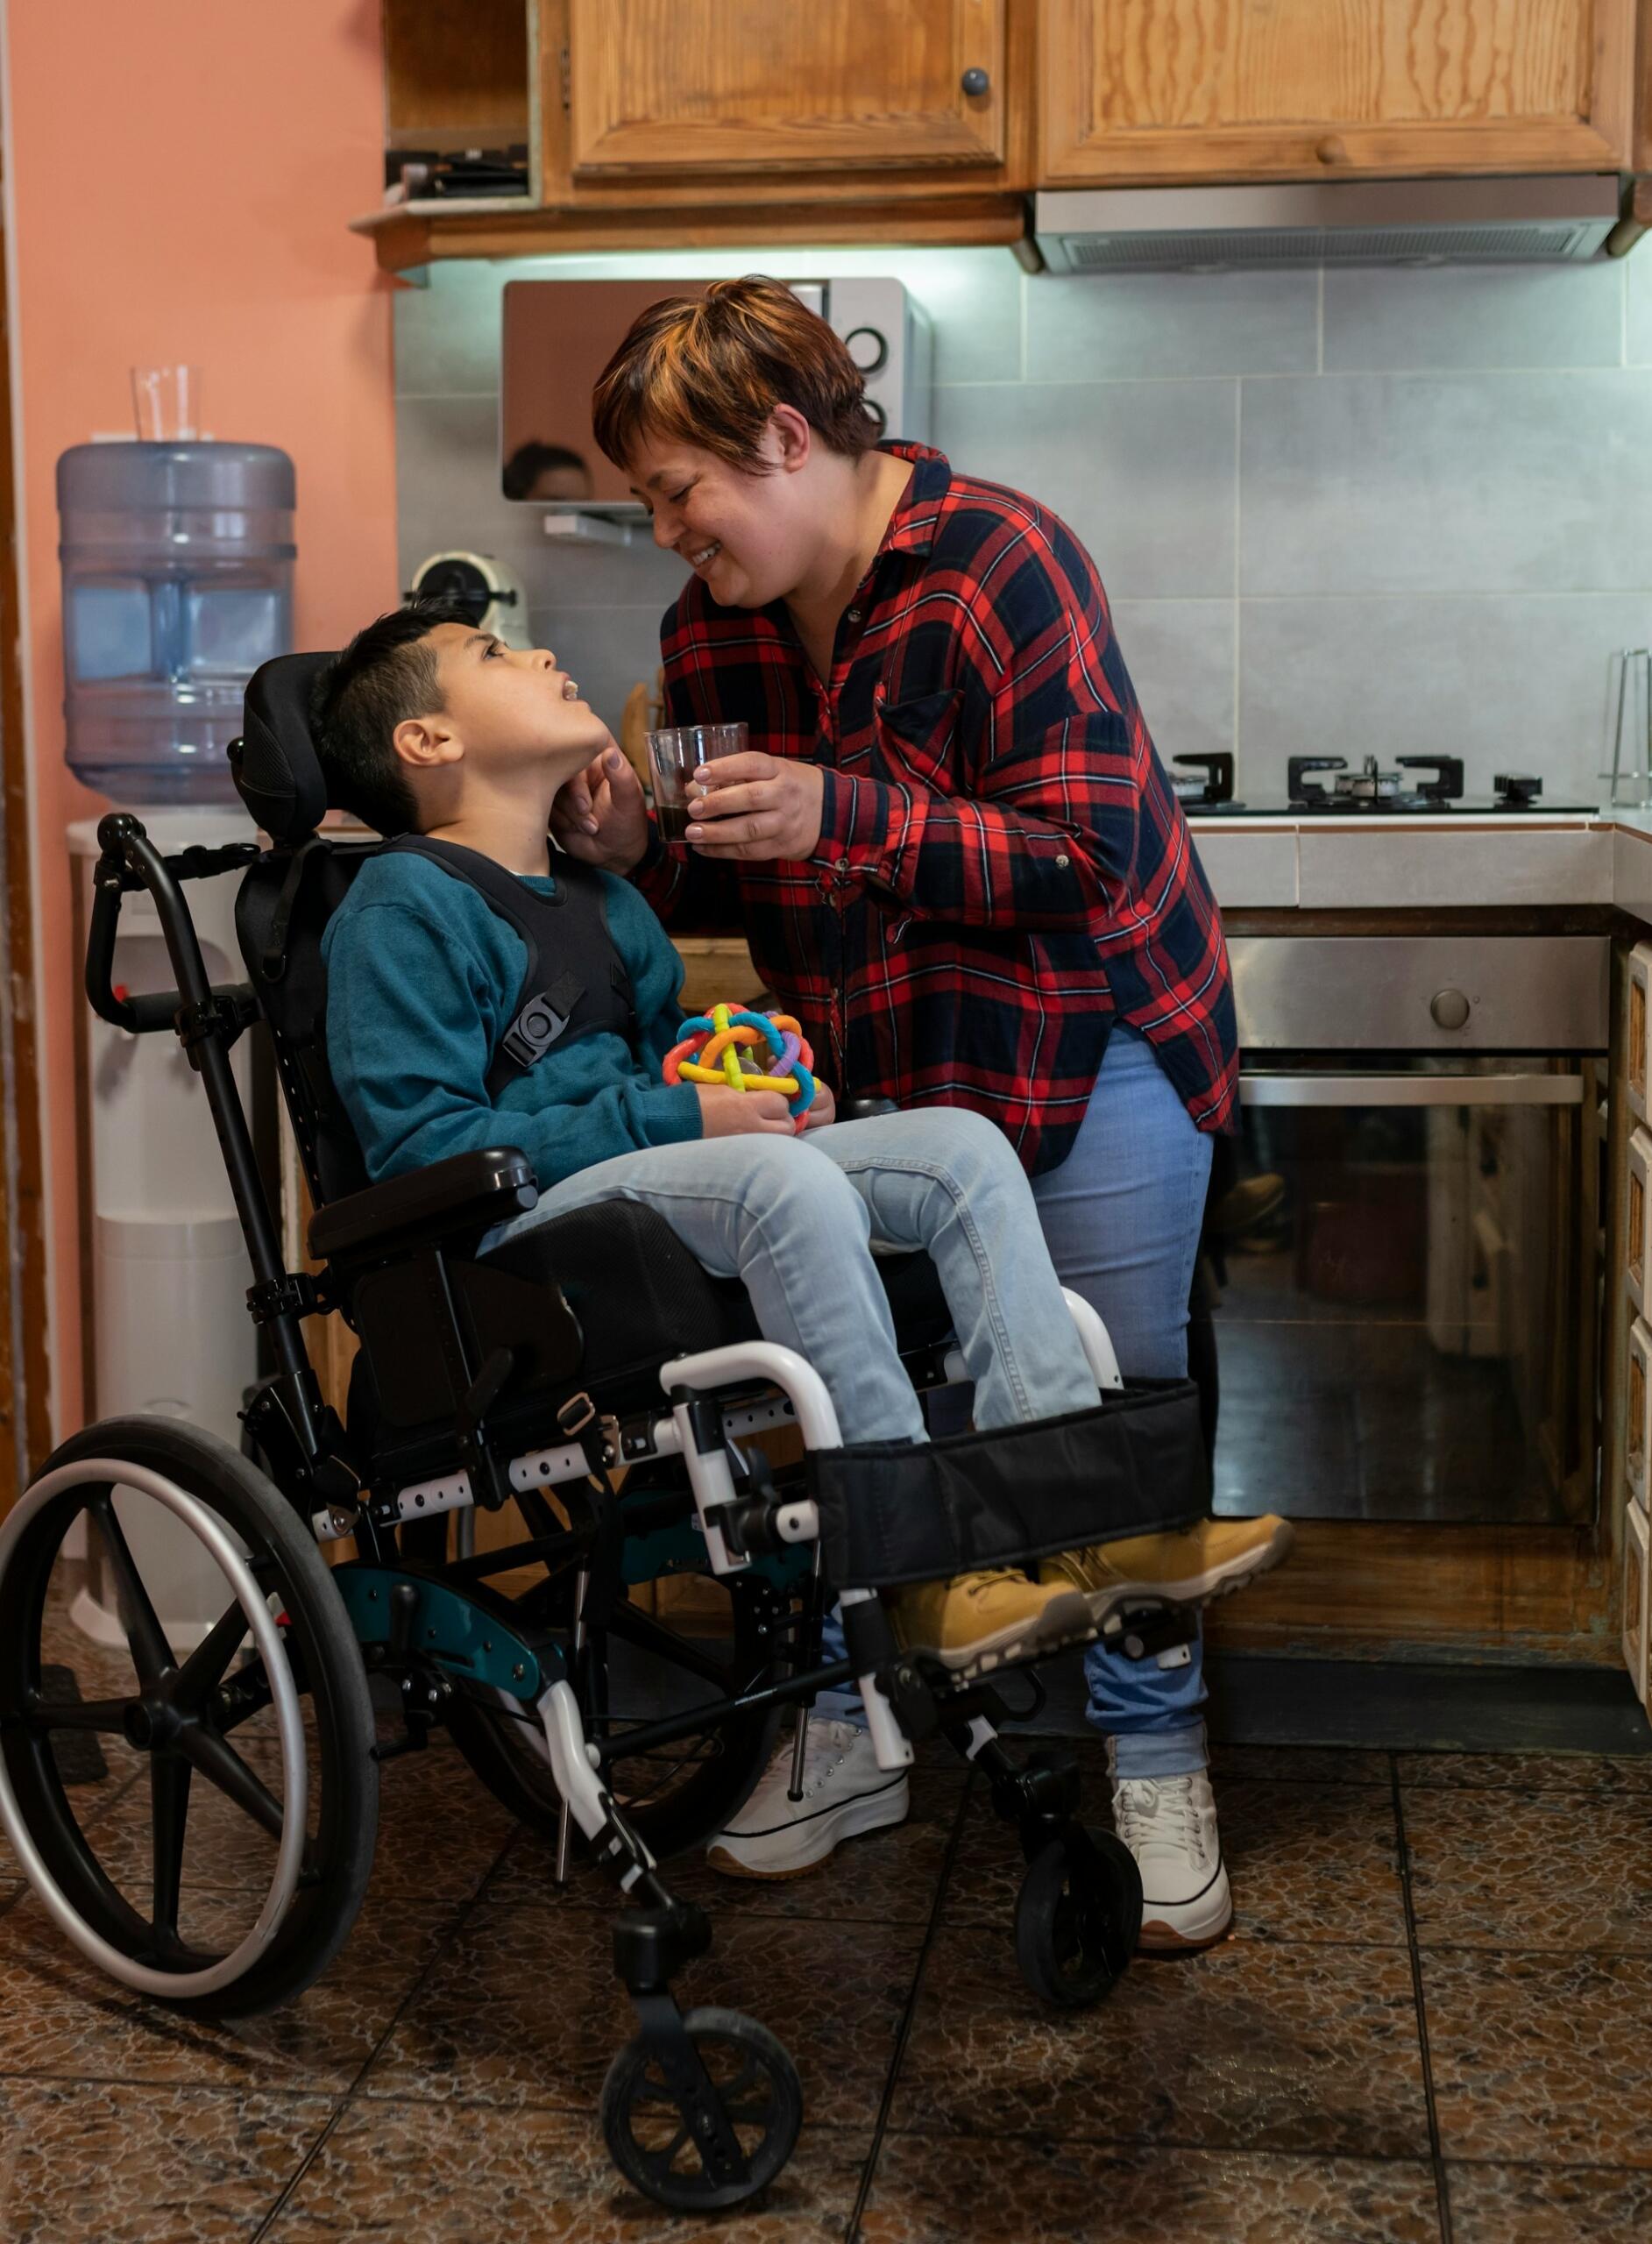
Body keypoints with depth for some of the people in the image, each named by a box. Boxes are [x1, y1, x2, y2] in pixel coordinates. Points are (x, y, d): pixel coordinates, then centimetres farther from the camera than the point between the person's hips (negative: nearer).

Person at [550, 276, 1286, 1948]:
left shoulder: (1000, 564, -18)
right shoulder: (711, 626, 3)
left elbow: (1093, 863, -23)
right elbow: (741, 884, 12)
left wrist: (842, 816, -30)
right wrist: (639, 855, -10)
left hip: (1082, 1041, -5)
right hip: (870, 1062, 5)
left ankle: (1155, 1773, 14)